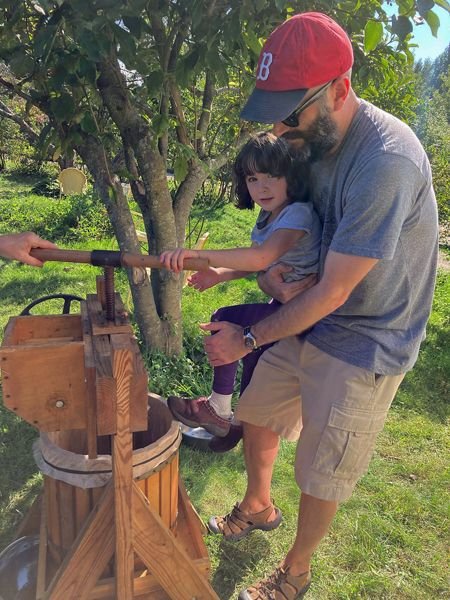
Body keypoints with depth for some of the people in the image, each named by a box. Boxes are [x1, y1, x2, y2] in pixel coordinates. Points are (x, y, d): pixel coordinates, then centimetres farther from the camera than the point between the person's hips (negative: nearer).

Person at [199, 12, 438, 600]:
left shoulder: (387, 161, -30)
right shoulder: (312, 138, -3)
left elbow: (332, 292, -26)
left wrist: (249, 338, -15)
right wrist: (268, 268, -11)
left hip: (362, 349, -7)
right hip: (308, 321, 8)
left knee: (321, 476, 11)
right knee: (257, 416, 21)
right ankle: (258, 507, 51)